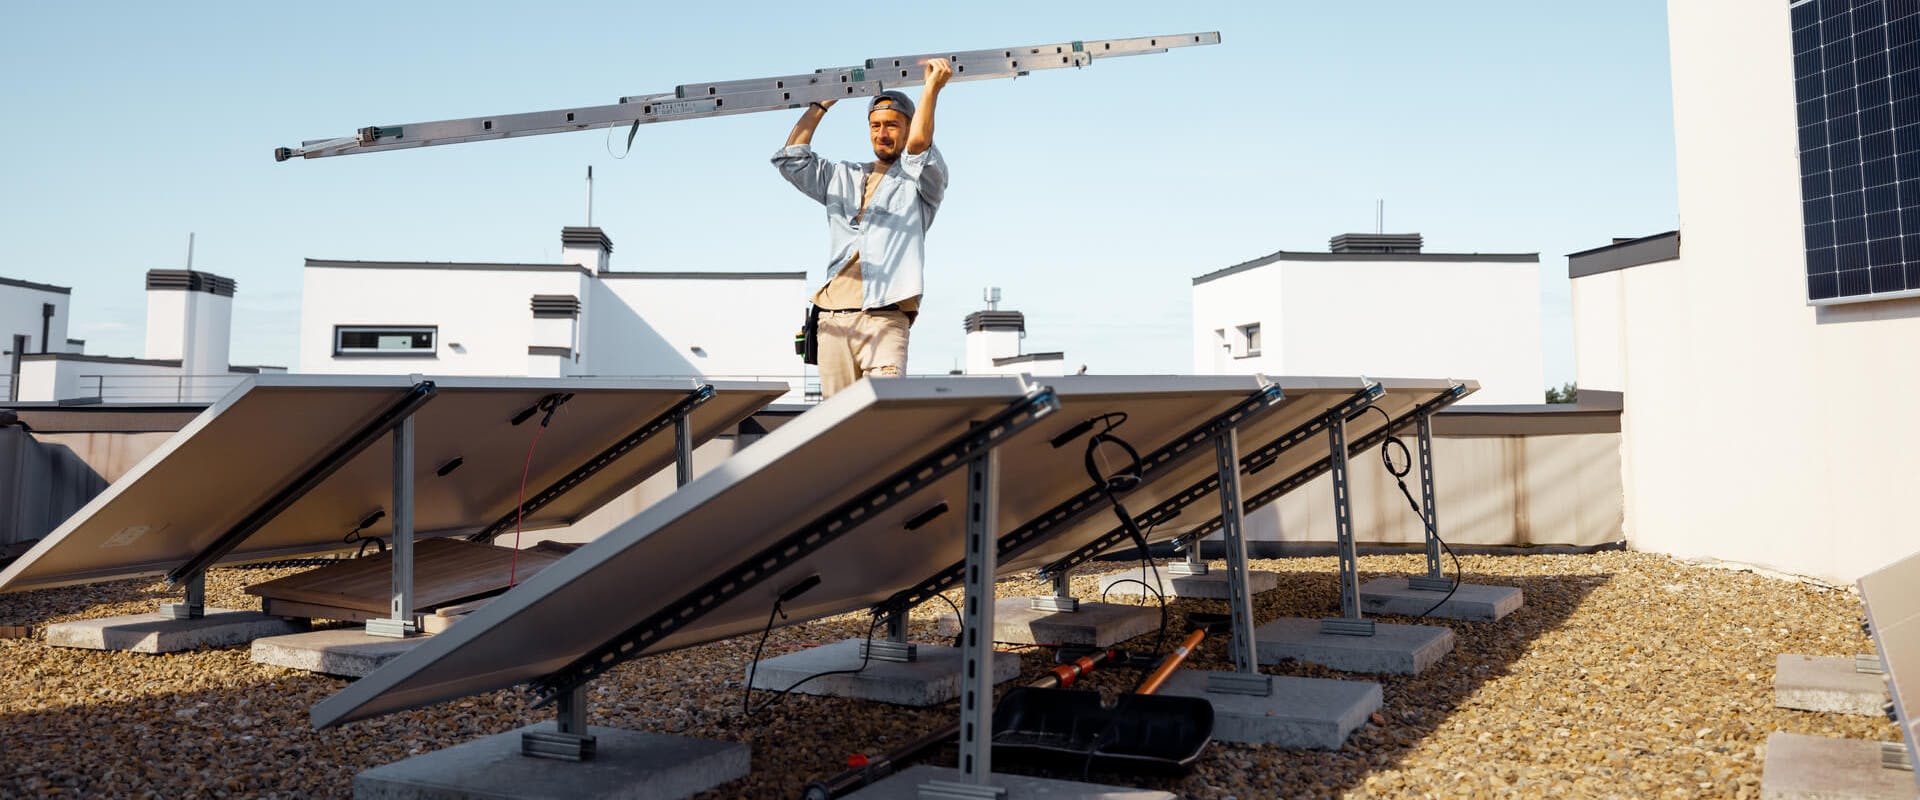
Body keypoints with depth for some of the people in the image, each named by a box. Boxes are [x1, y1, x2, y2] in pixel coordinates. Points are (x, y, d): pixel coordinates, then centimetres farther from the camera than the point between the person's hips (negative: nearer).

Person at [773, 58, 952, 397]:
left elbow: (919, 144, -8)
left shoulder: (922, 180, 12)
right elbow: (791, 159, 19)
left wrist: (932, 86, -3)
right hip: (833, 317, 5)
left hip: (885, 317, -4)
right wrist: (819, 106, 24)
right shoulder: (842, 178, 26)